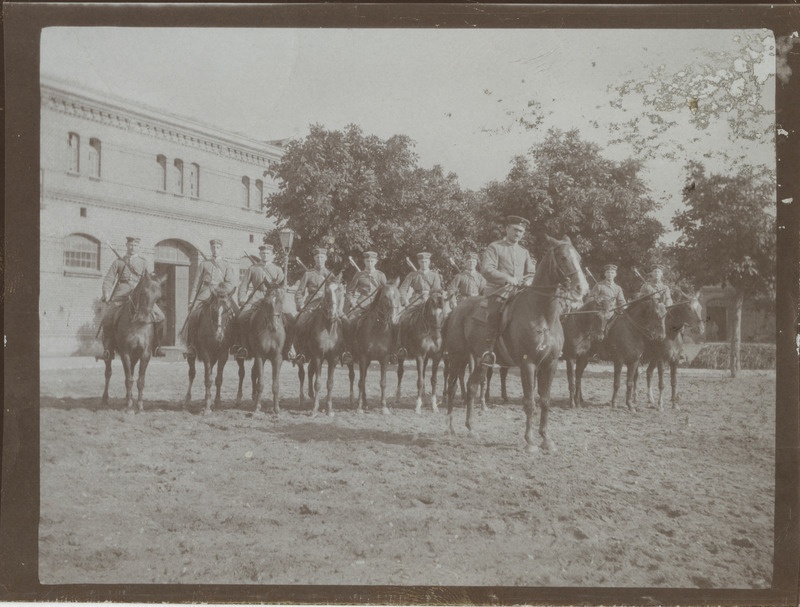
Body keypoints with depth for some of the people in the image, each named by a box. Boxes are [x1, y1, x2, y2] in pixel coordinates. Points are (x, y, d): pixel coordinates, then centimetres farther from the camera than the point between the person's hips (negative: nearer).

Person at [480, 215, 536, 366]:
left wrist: (528, 281, -4)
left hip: (520, 291, 5)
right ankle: (489, 352, -32)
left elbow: (531, 273, 21)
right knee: (495, 314, -29)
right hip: (499, 290, -5)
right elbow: (487, 270, -7)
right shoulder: (494, 247, 6)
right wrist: (507, 278, -19)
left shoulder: (524, 252, 23)